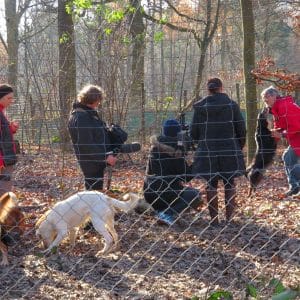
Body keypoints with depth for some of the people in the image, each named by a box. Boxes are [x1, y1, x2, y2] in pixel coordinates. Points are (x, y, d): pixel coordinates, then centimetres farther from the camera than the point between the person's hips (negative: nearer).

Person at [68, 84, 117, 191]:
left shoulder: (90, 113, 12)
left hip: (98, 161, 10)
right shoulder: (79, 118, -21)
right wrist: (105, 157, -25)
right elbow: (86, 145, -26)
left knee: (97, 190, 17)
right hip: (91, 163, -10)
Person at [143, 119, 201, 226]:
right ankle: (168, 214, -12)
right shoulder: (175, 151, -13)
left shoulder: (155, 146, 8)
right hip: (163, 191, -8)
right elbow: (186, 175, -9)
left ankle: (160, 210, 10)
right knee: (195, 195, 1)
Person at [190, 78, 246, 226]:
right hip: (229, 150, 0)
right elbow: (241, 129, 0)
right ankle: (229, 218, 9)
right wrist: (239, 147, 16)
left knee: (211, 184, 7)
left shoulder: (200, 106, -3)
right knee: (230, 183, 11)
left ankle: (214, 219, 6)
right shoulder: (232, 104, -2)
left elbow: (194, 132, -1)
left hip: (207, 151, 0)